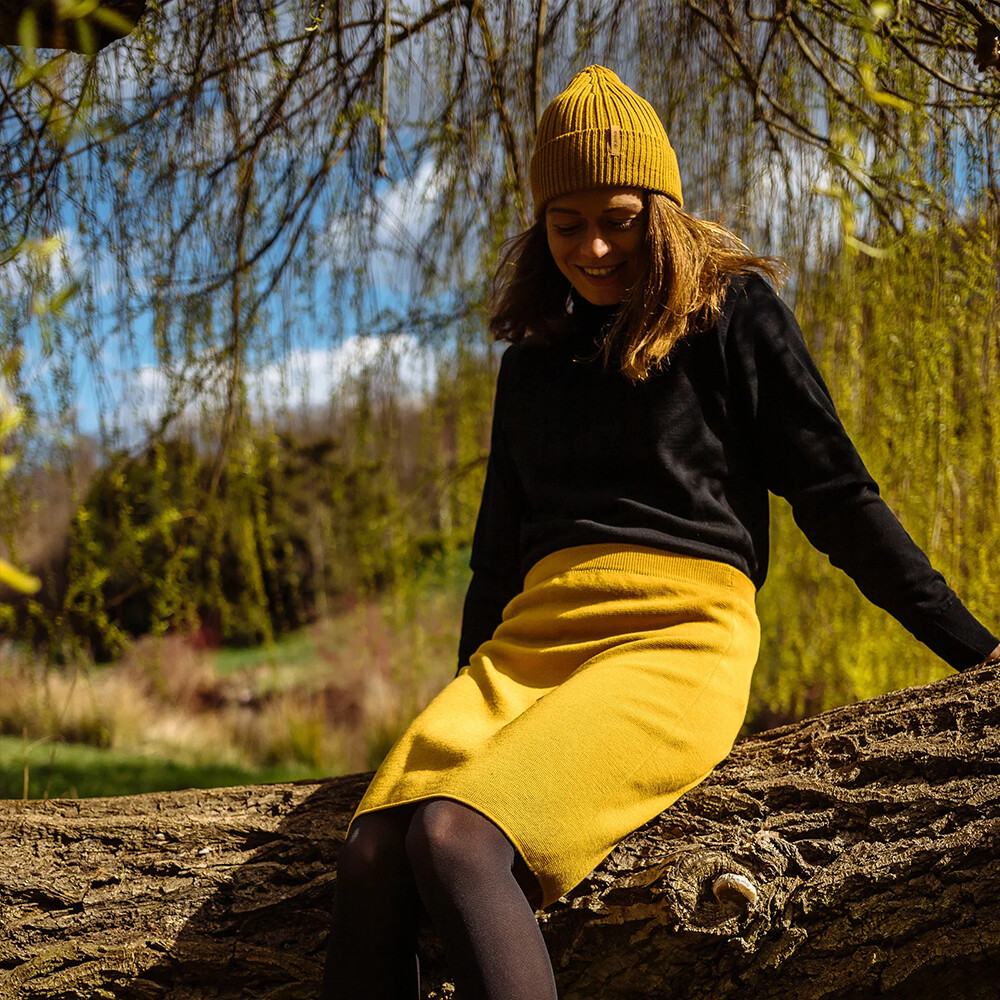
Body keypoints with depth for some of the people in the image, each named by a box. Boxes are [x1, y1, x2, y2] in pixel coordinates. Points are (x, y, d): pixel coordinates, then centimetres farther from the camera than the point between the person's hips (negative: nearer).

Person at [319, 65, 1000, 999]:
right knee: (371, 856, -25)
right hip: (532, 641, 5)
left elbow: (833, 495, 7)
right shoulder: (536, 354, 23)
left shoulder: (732, 310, 7)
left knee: (455, 839, -33)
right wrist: (468, 707, 29)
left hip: (678, 632, -5)